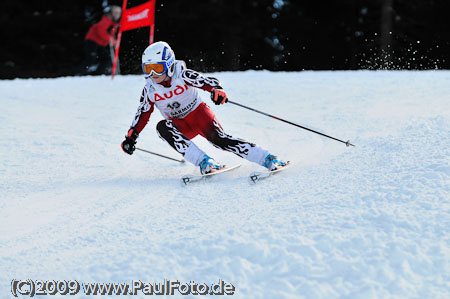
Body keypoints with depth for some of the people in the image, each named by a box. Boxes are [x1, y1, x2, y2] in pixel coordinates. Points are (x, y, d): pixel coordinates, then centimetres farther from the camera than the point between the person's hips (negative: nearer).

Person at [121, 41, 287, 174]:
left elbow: (210, 82, -19)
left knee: (217, 138, -29)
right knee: (162, 127, -29)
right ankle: (203, 162, -38)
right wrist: (131, 136, -2)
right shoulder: (149, 89, -7)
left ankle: (267, 159, -28)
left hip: (198, 113, -3)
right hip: (180, 126, 3)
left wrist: (217, 91, -42)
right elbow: (143, 114, 6)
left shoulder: (183, 76, -17)